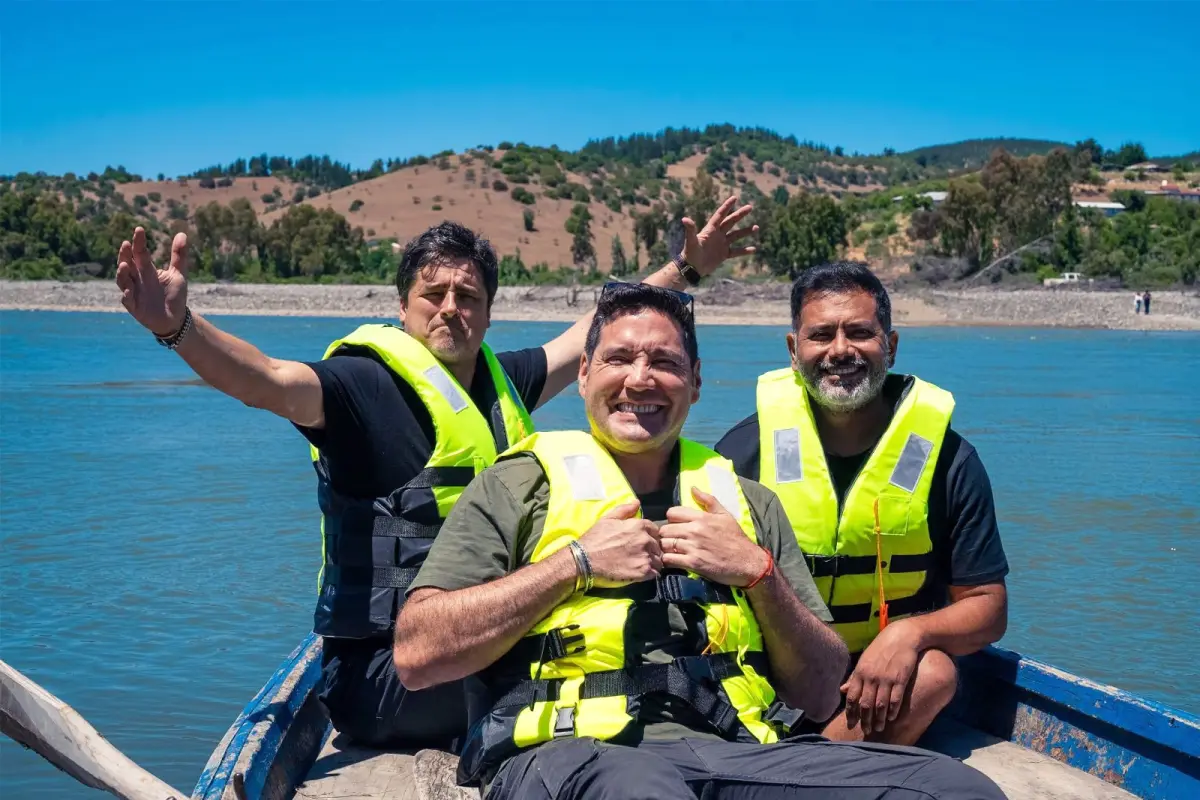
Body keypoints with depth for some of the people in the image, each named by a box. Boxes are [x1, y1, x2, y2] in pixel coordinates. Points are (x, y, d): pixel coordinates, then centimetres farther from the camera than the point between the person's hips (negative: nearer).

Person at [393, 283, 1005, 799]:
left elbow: (819, 698, 19)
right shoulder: (519, 486, 13)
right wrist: (578, 561, -3)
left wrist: (759, 573, 3)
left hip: (735, 751, 4)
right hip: (569, 750, -4)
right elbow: (416, 655, -1)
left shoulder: (745, 502, 24)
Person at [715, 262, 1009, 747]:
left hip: (883, 682, 2)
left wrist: (910, 633, -20)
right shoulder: (745, 449, -1)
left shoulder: (947, 458, -1)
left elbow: (987, 606, 1)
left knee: (933, 672, -32)